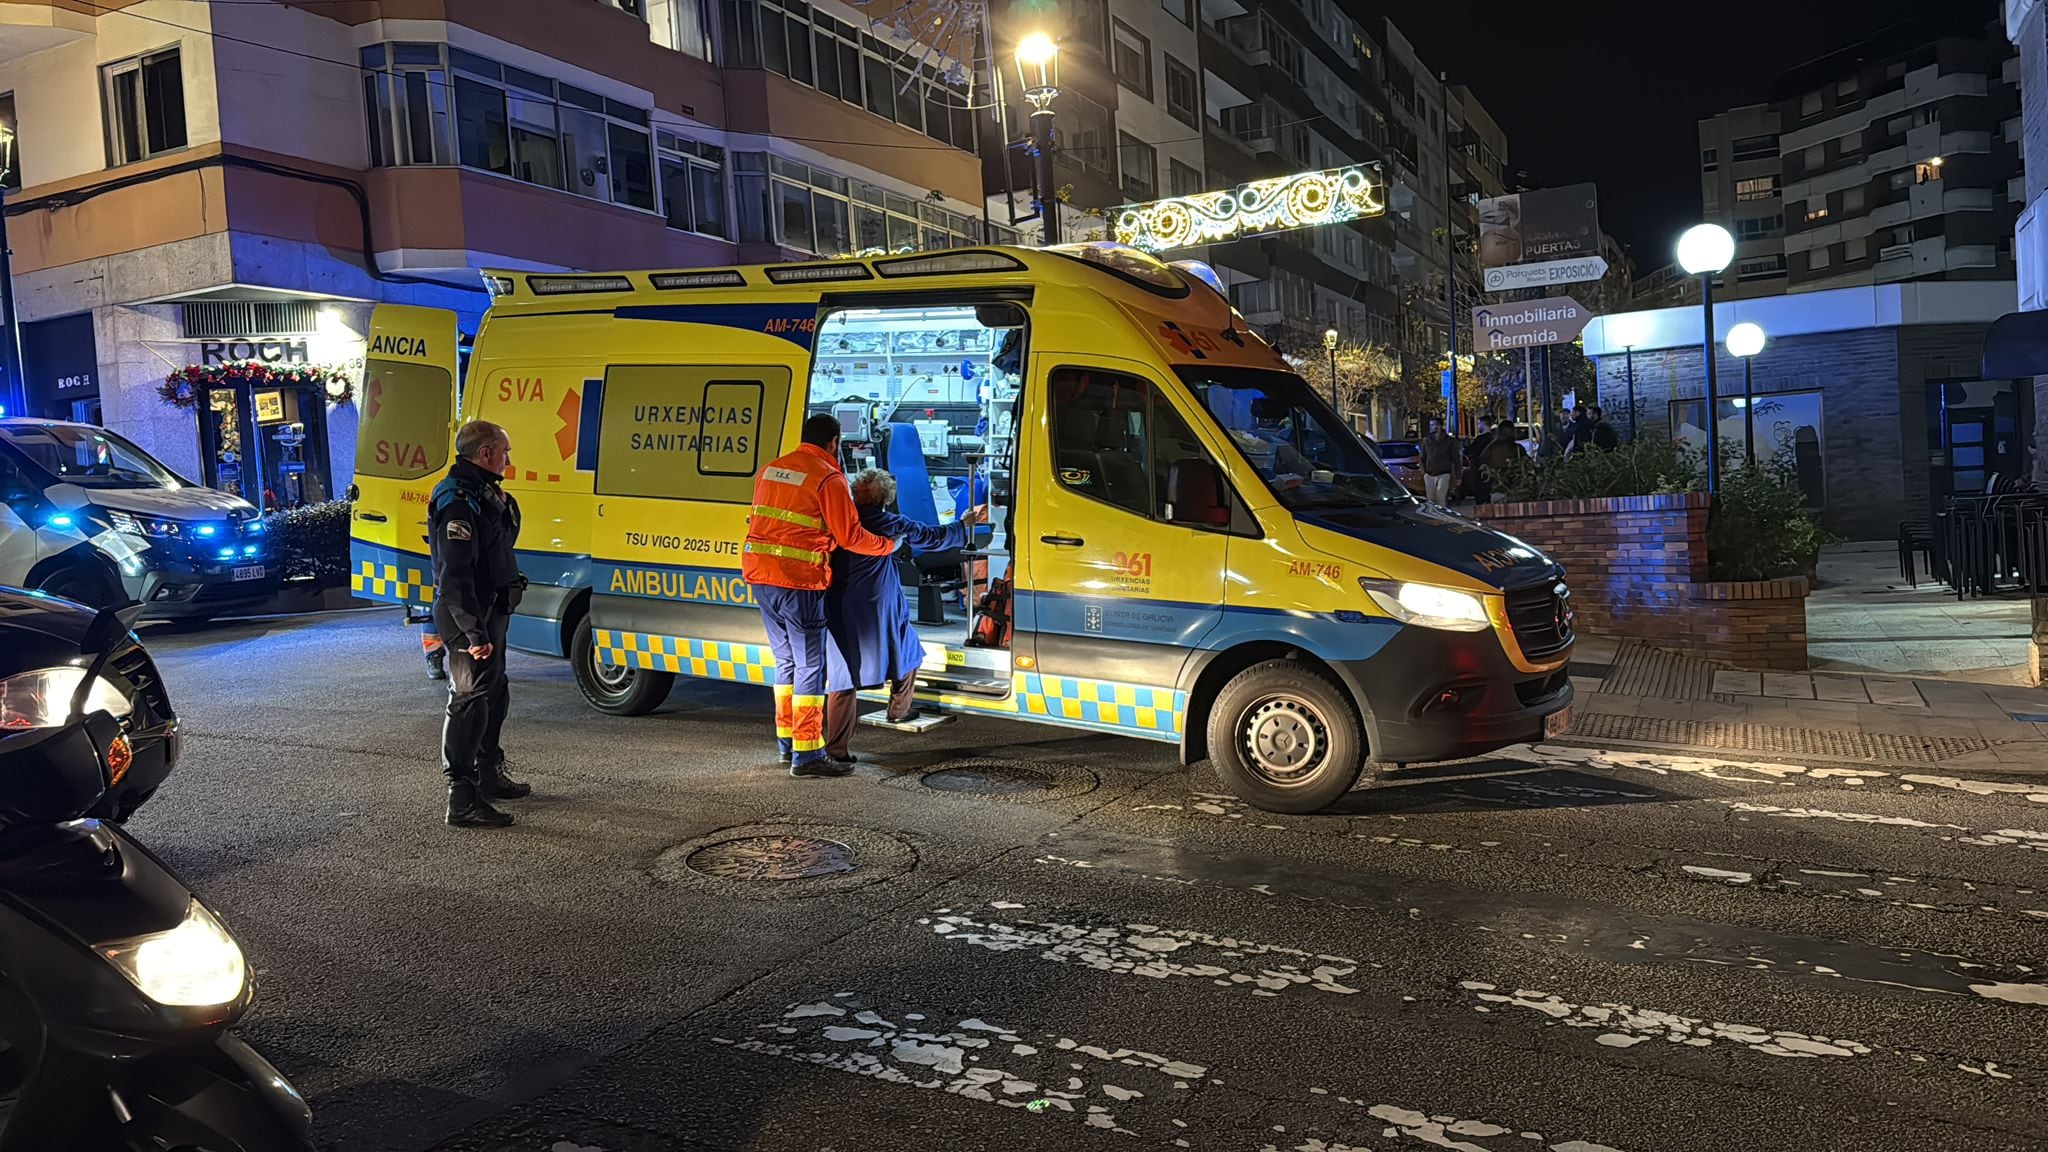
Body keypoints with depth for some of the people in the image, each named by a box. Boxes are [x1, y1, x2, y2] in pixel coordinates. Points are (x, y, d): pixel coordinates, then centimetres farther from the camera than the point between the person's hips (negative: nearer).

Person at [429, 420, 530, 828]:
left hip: (490, 611, 11)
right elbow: (455, 575, -28)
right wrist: (474, 632, -30)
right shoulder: (458, 502, -22)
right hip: (468, 615, -11)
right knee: (471, 700, -10)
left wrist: (503, 506, 8)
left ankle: (490, 773, 38)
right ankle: (462, 801, -7)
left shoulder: (483, 493, 12)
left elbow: (502, 545, 20)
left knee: (494, 693, 22)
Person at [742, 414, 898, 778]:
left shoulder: (770, 469, 15)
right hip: (798, 583, -8)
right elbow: (851, 537, -8)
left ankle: (787, 741, 25)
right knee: (810, 665, -1)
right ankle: (807, 753, 0)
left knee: (786, 659, 19)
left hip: (760, 574, 8)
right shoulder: (828, 478, -8)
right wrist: (889, 545, 7)